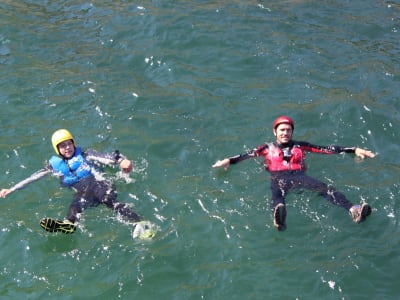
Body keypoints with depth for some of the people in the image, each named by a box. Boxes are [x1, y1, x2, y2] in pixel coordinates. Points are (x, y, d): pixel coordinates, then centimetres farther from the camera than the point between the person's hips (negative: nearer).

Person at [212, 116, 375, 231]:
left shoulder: (300, 146, 27)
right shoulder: (267, 148, 25)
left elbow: (326, 149, 22)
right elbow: (247, 155, 11)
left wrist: (354, 150, 16)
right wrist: (229, 160, -8)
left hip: (299, 176, 2)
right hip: (279, 178, -2)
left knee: (325, 188, -26)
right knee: (277, 195, -39)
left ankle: (353, 210, -49)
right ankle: (279, 217, -75)